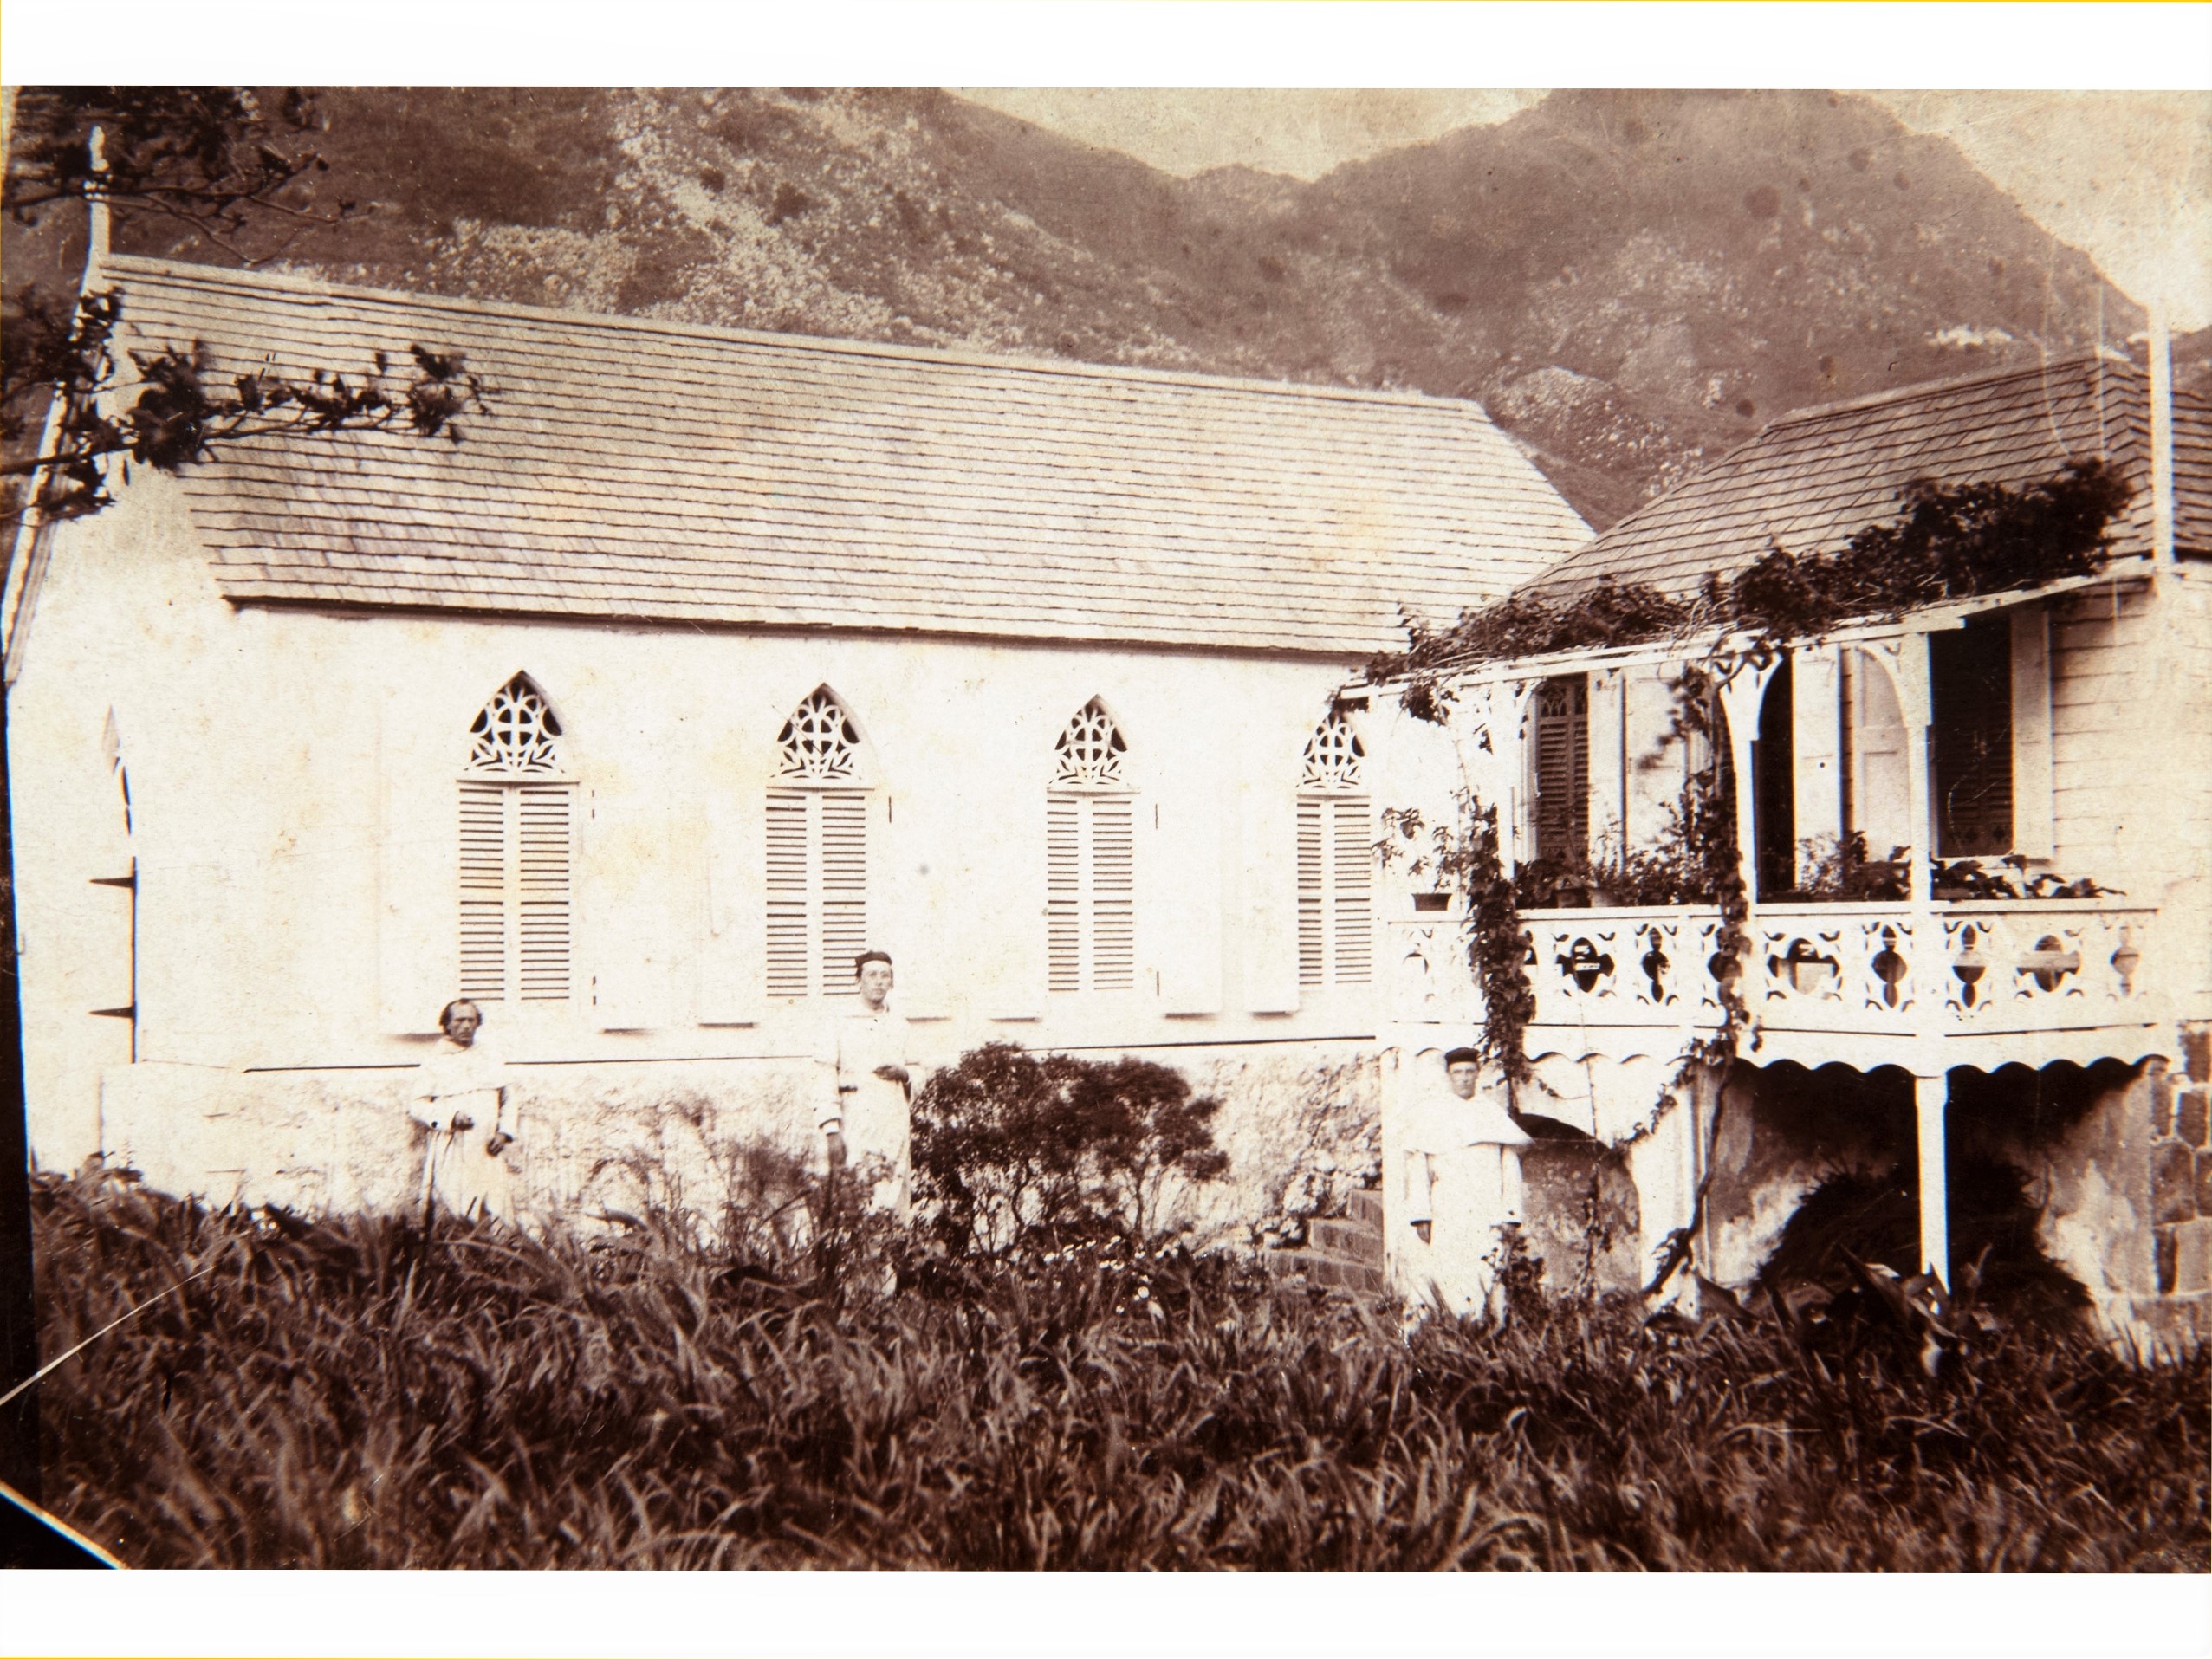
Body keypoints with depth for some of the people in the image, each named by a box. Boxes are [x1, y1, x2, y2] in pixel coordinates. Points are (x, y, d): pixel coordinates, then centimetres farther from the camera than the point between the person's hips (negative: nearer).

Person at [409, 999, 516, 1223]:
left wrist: (504, 1131, 3)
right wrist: (451, 1118, -11)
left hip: (488, 1152, 3)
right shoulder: (436, 1063, 6)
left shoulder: (491, 1057, 16)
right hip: (451, 1153, -3)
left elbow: (507, 1099, 19)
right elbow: (416, 1106, 3)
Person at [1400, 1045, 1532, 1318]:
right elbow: (1417, 1166, 3)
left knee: (1486, 1279, -7)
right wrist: (1421, 1215, -6)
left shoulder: (1494, 1114, 17)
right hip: (1446, 1216, -2)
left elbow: (1510, 1168, 12)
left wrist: (1509, 1214, 2)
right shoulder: (1429, 1113, 10)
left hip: (1488, 1218, 2)